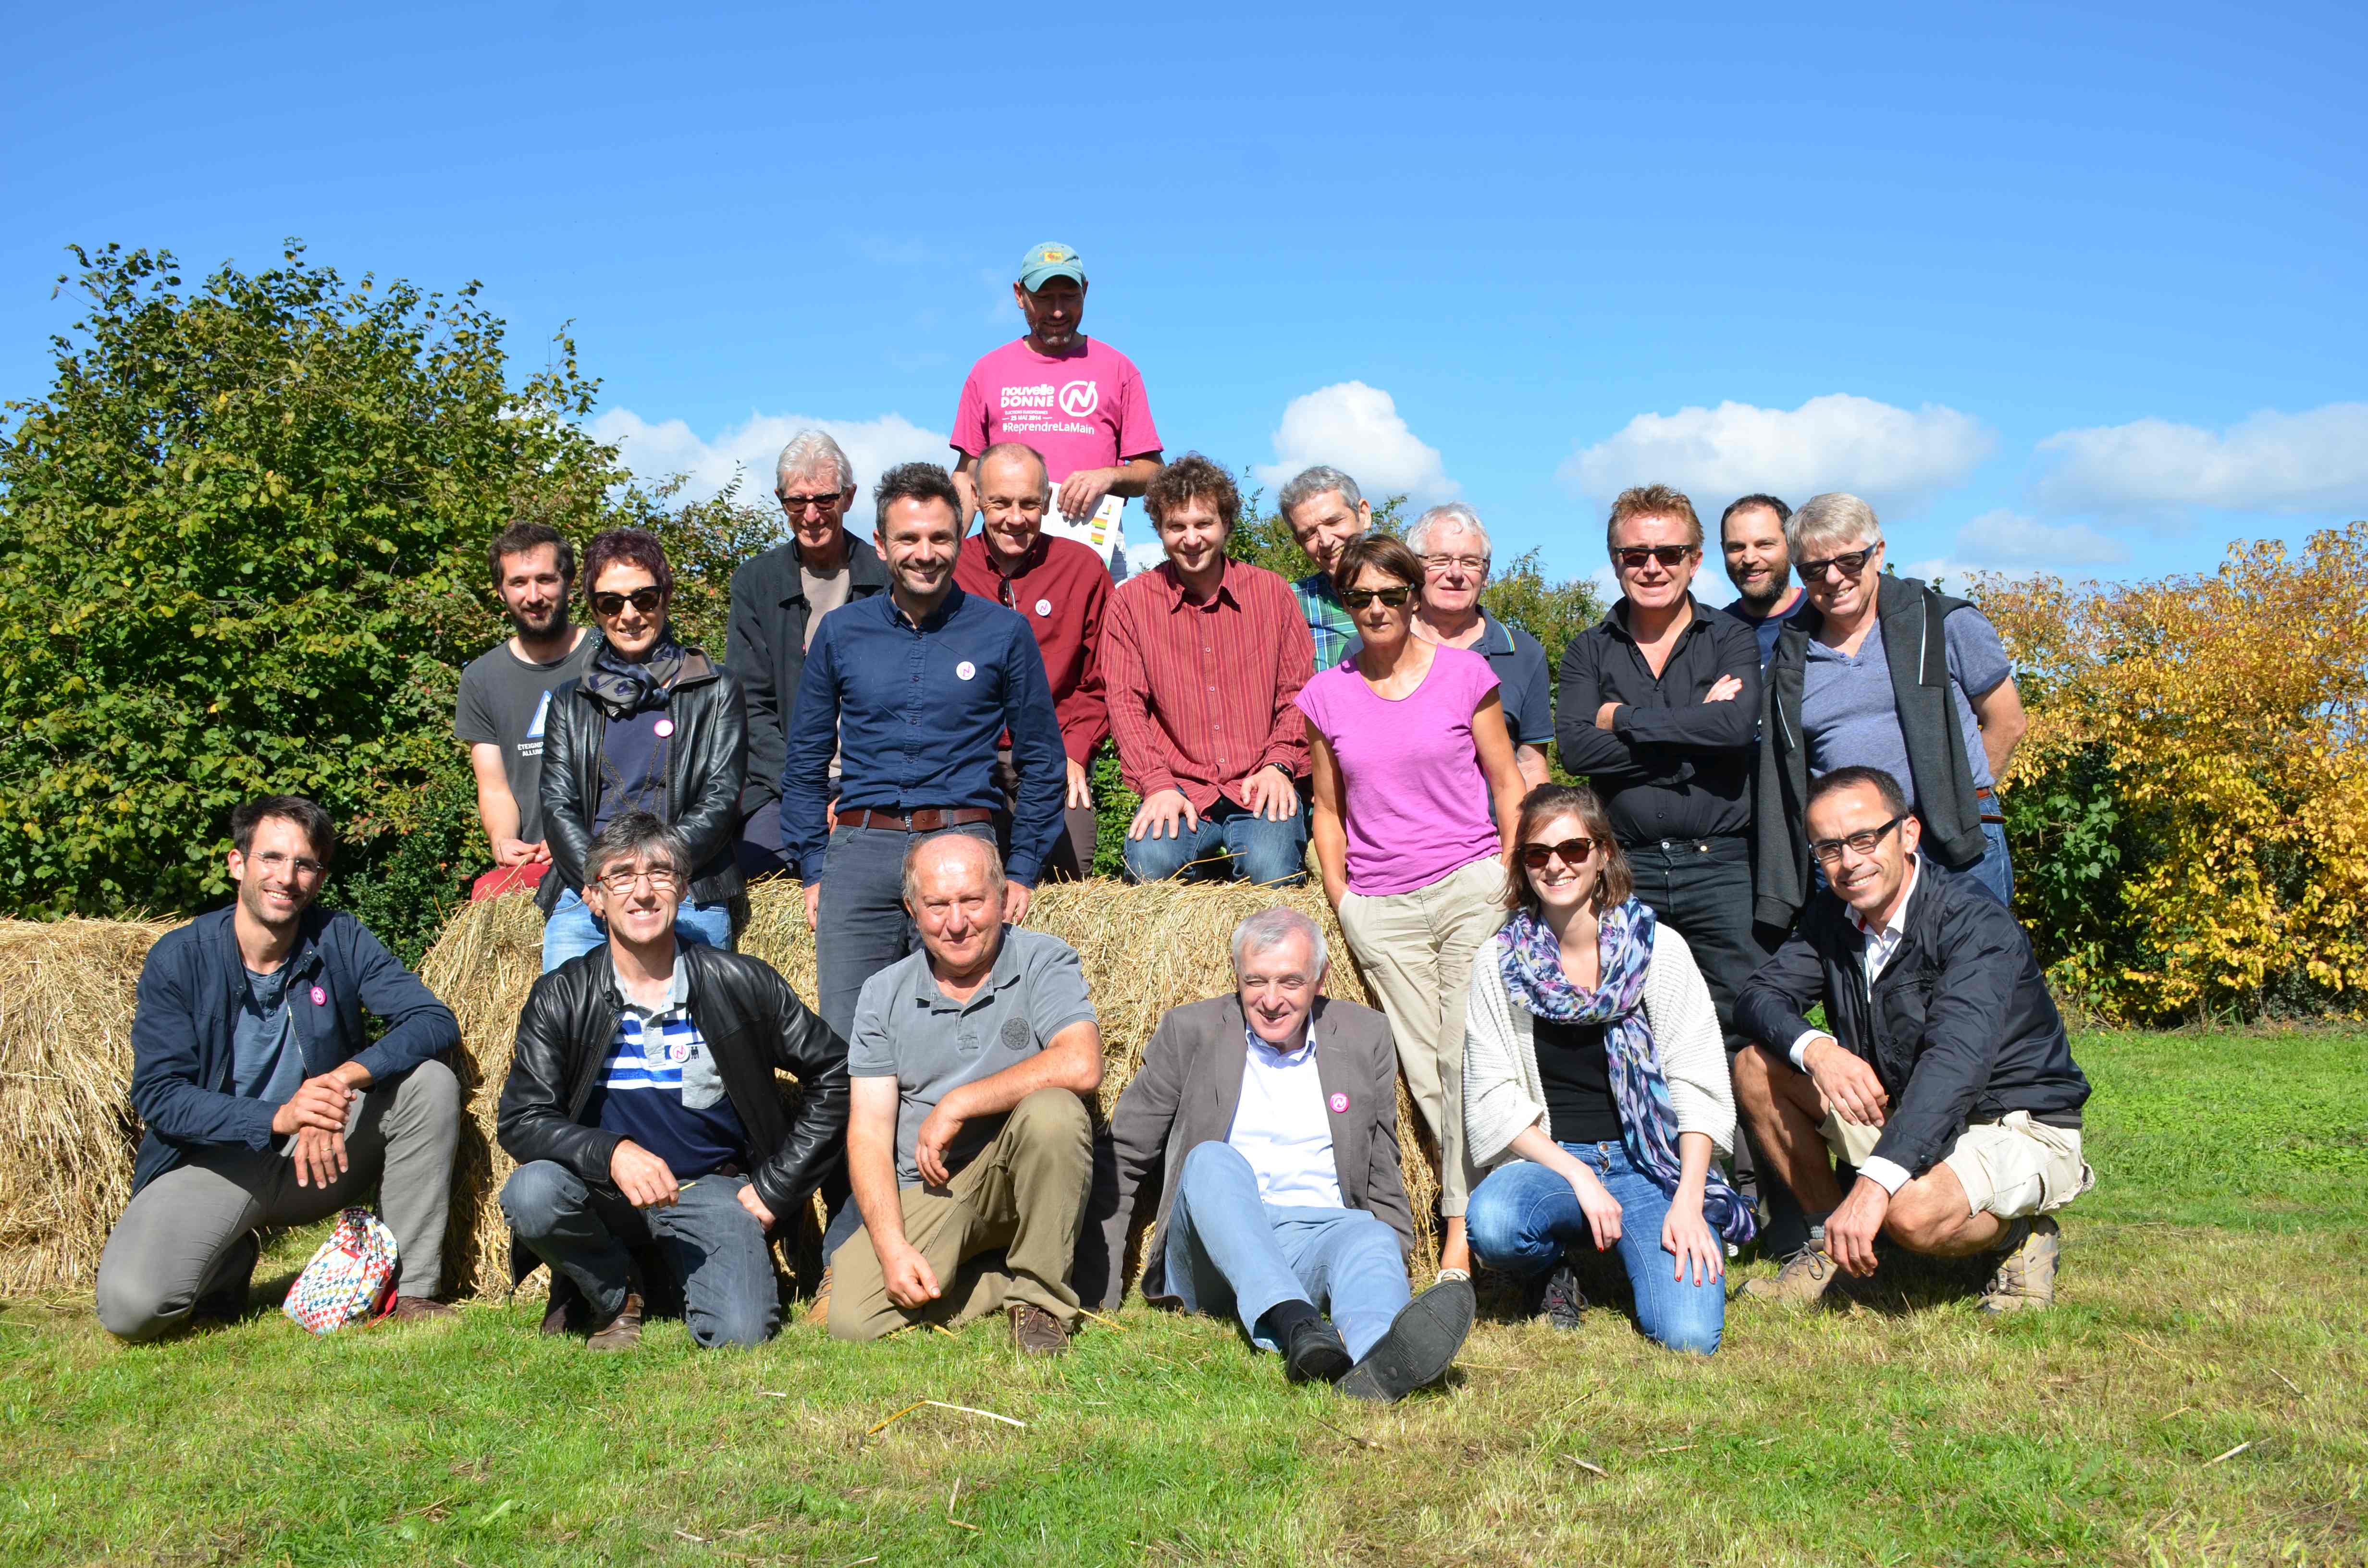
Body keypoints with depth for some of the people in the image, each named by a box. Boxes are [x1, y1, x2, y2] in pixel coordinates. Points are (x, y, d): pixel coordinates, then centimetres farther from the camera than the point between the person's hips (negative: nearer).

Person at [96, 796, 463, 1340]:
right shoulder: (178, 958, -9)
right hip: (214, 1160, -1)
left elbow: (435, 1022, -14)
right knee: (131, 1306, -26)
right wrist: (278, 1118, -31)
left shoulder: (341, 940, -5)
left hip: (324, 1153, 2)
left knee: (430, 1081, -24)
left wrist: (347, 1077, -33)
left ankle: (411, 1287, -14)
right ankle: (230, 1260, 11)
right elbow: (158, 1095, -15)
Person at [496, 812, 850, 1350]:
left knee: (740, 1333, -26)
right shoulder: (561, 997, -2)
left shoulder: (740, 983, -3)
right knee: (531, 1193, -32)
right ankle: (612, 1293, -1)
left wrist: (775, 1188, -1)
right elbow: (520, 1119, -10)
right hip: (606, 1192, 1)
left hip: (712, 1191, -1)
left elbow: (835, 1074, 4)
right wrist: (613, 1153, -29)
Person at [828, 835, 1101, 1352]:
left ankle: (1041, 1295, -14)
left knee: (1051, 1111, -34)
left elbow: (1081, 1066, -22)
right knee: (851, 1318, -21)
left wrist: (957, 1105, -18)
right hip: (926, 1193, 2)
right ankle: (1009, 1284, 1)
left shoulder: (1044, 962, -3)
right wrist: (892, 1248, -14)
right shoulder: (885, 994, 6)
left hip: (1022, 1179, -2)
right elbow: (869, 1130, 0)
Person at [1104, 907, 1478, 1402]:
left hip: (1323, 1233, 1)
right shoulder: (1191, 1032, 8)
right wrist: (1101, 1283, 7)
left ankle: (1380, 1363, -66)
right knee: (1212, 1161, -31)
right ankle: (1295, 1326, -52)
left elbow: (1382, 1174, 18)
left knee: (1370, 1235, -33)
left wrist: (1391, 1263, 3)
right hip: (1210, 1259, -1)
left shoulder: (1366, 1036, 13)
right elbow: (1126, 1155, 11)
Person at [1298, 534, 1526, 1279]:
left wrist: (1511, 882, 0)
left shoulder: (1464, 673, 3)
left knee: (1468, 1058, -9)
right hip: (1378, 905, 2)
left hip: (1470, 885, -2)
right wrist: (1342, 900, 6)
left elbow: (1507, 784, 8)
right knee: (1423, 1070, 2)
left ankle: (1464, 1227, -2)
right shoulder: (1327, 695, 8)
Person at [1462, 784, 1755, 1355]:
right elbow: (1493, 1100, -1)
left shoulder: (1659, 949, 1)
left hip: (1653, 1164, 0)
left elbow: (1698, 1084, 0)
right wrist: (1579, 1178, -13)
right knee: (1493, 1222, -34)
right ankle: (1554, 1273, 2)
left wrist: (1688, 1200, -12)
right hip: (1547, 1162, 1)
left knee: (1690, 1334, -23)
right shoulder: (1500, 963, 2)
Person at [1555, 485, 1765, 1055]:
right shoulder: (1589, 652, 10)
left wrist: (1623, 720, -7)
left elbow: (1737, 724, -13)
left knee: (1743, 1031, 0)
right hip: (1627, 873, 1)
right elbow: (1575, 748, -7)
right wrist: (1695, 730, -9)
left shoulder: (1731, 640, 7)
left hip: (1720, 865, -1)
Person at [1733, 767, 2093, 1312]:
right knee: (1757, 1069, -7)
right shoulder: (1833, 914, -3)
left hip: (2019, 1129, -7)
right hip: (1898, 1113, 7)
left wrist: (1874, 1184, -50)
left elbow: (1956, 1060, -39)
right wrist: (1814, 1048, -30)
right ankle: (1829, 1239, 4)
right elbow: (1762, 995, -5)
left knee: (1913, 1212, -36)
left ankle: (2022, 1236, -1)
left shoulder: (1974, 921, -26)